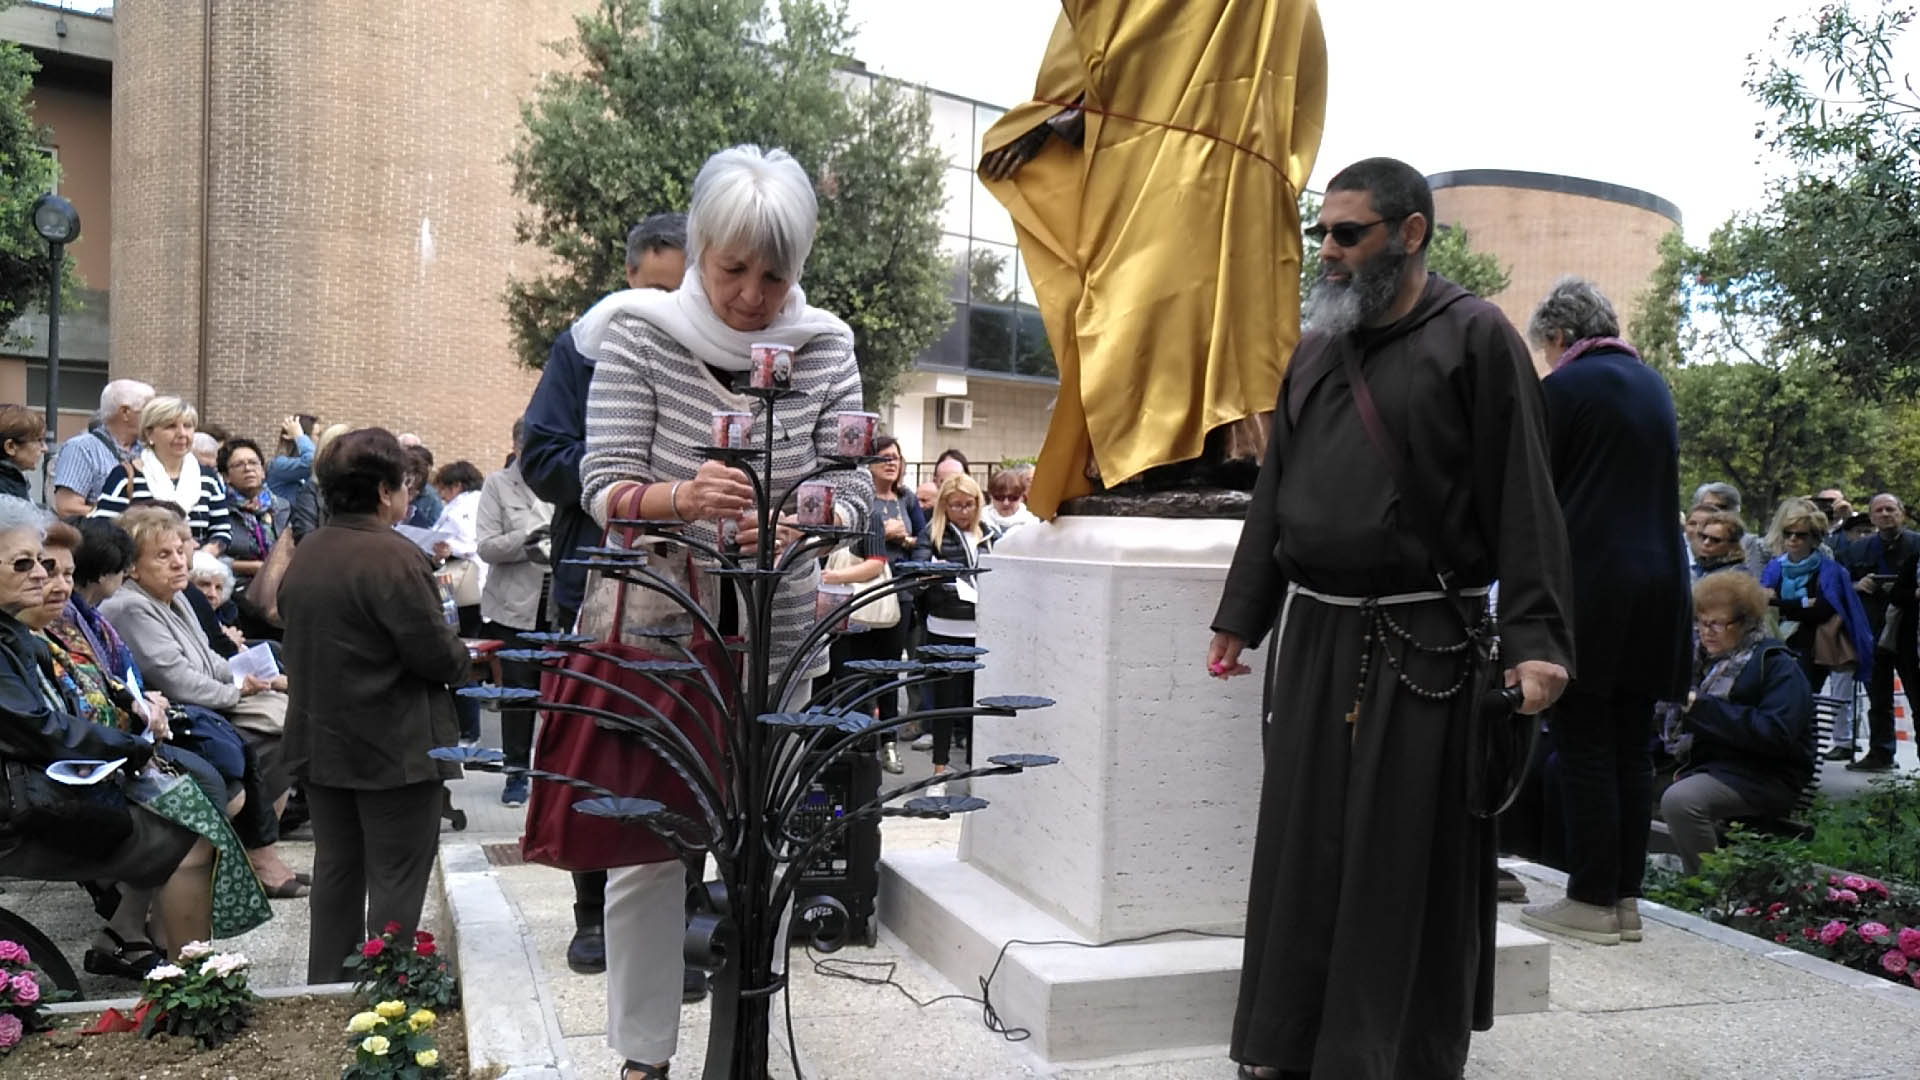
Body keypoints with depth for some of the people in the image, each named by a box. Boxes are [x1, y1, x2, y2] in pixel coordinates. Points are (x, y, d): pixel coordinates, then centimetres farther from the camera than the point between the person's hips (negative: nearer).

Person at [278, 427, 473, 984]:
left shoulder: (305, 554, 6)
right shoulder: (395, 557, -20)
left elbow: (299, 637, 14)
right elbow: (435, 652, -21)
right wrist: (461, 655, 2)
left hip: (319, 743, 8)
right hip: (394, 749, -8)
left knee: (336, 868, 18)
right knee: (397, 878, 2)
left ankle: (326, 986, 27)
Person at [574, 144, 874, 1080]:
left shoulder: (826, 345, -4)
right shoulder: (638, 332, -9)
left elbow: (854, 493, -5)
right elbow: (603, 484, -13)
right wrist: (683, 496, -34)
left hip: (776, 635, 2)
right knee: (646, 844, 3)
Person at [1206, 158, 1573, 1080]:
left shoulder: (1475, 337, -2)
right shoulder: (1315, 349, 15)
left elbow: (1523, 495, -8)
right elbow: (1275, 492, 17)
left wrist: (1535, 639, -16)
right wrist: (1242, 616, 16)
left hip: (1424, 645, -5)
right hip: (1314, 636, 5)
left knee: (1411, 857, 2)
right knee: (1305, 848, 9)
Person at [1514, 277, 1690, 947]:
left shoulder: (1563, 387, -7)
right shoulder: (1654, 385, 15)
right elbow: (1661, 484, 20)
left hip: (1588, 586, -7)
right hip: (1657, 584, 7)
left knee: (1585, 750, -3)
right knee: (1631, 749, 9)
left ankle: (1592, 901, 1)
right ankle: (1625, 896, 14)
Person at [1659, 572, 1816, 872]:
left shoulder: (1777, 665, -5)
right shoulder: (1707, 661, 17)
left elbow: (1775, 733, -22)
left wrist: (1701, 705, -22)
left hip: (1761, 778, -7)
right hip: (1704, 766, 8)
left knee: (1680, 801, -32)